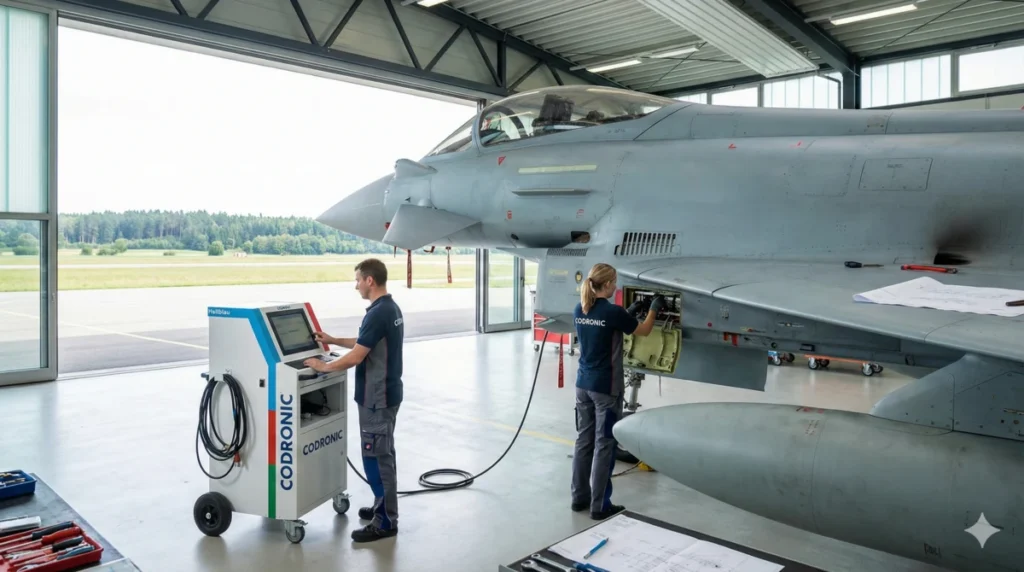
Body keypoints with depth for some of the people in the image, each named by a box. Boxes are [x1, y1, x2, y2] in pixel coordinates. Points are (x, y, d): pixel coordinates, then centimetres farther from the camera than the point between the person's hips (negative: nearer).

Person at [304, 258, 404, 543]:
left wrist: (324, 366, -9)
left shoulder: (377, 314, -23)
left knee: (375, 457, -3)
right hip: (386, 393, 10)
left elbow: (356, 357, -23)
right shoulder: (392, 308, 10)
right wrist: (333, 340, 21)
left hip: (376, 397, -10)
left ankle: (386, 522, 6)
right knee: (383, 454, 18)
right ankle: (385, 507, 30)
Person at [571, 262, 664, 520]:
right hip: (605, 388, -7)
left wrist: (629, 312, 22)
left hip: (583, 384, 7)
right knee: (604, 445, 2)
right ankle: (600, 506, 9)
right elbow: (643, 331, 0)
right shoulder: (613, 311, -16)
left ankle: (579, 497, 23)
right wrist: (654, 309, 15)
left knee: (583, 440, 14)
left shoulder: (579, 310, 4)